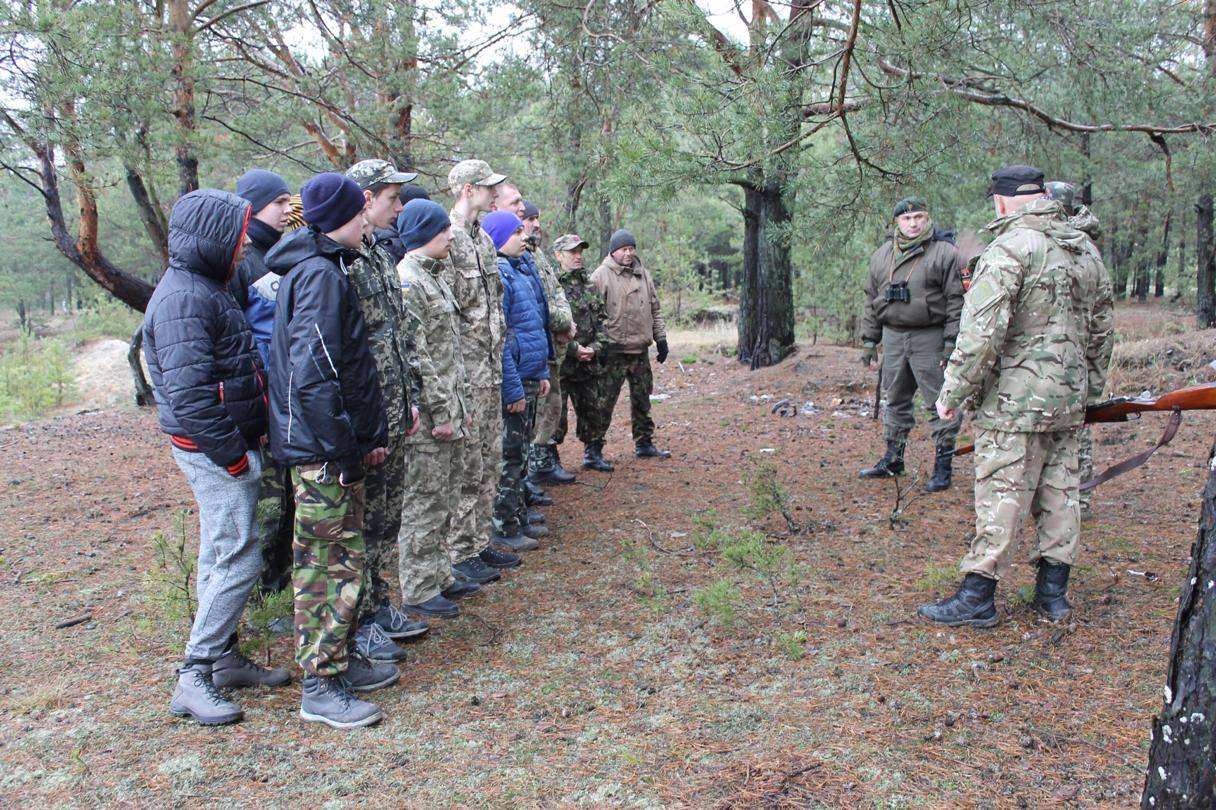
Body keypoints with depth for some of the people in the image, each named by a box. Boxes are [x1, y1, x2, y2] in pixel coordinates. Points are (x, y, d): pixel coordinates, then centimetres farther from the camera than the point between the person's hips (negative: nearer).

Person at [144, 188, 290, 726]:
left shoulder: (205, 289, 14)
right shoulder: (183, 298, -19)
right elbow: (189, 392, -25)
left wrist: (249, 438, 16)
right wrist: (234, 453, -20)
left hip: (221, 446, 10)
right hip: (213, 450, -10)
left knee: (221, 557, 16)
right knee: (237, 560, -7)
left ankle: (224, 658, 28)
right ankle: (193, 679, 2)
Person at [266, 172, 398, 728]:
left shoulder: (323, 269, 16)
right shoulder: (321, 274, -17)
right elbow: (314, 375, -24)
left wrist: (368, 436, 15)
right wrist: (345, 450, -20)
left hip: (332, 449, 10)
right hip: (322, 452, -10)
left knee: (342, 556, 18)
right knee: (332, 564, -2)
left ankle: (341, 660, 31)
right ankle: (321, 689, 8)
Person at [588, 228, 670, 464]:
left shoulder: (643, 274, 12)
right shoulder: (601, 276, -7)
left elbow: (654, 309, 18)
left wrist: (660, 338, 12)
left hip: (641, 350, 6)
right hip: (613, 351, -6)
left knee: (642, 399, 15)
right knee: (604, 402, -5)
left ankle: (644, 443, 28)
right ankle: (593, 449, 0)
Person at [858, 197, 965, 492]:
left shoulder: (945, 253, -5)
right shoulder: (882, 255, 11)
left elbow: (957, 300, -8)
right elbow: (871, 299, 16)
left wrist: (951, 342, -13)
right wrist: (869, 339, 13)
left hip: (930, 338, -5)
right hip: (893, 337, 6)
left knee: (940, 403, -2)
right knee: (896, 400, 15)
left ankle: (943, 465, 6)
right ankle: (893, 459, 27)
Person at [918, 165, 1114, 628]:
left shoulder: (1009, 250, -14)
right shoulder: (1085, 249, 13)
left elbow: (982, 332, -21)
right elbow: (1102, 329, 19)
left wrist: (953, 392, -13)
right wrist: (1089, 390, 27)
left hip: (1015, 403, -8)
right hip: (1068, 401, 8)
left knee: (1000, 498, -3)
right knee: (1059, 495, 13)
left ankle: (977, 598, 5)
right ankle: (1053, 594, 22)